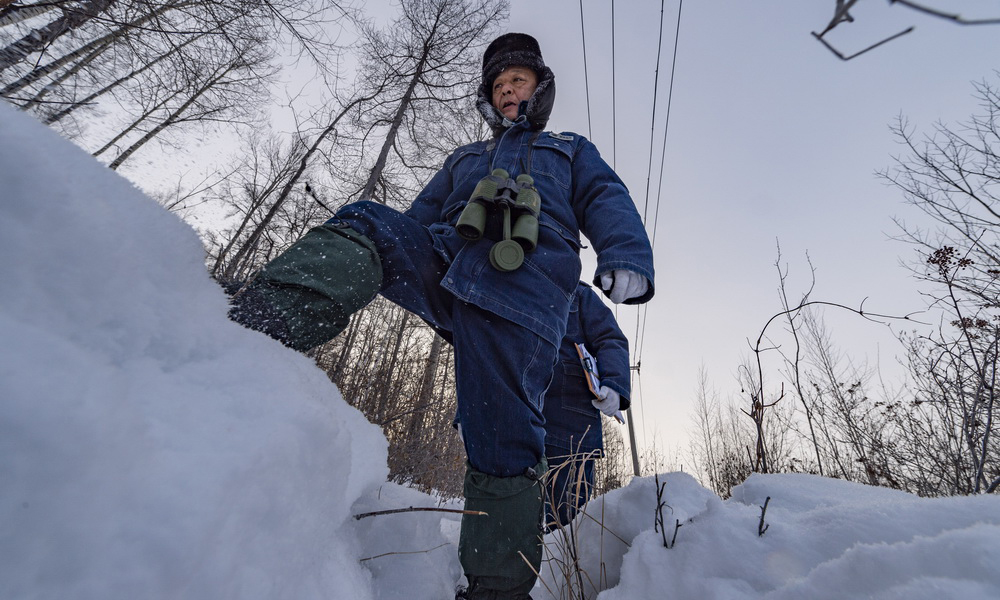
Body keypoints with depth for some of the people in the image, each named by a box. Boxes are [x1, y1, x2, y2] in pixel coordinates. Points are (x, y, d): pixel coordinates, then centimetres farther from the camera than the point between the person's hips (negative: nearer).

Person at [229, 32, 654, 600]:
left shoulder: (572, 151, 35)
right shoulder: (462, 160, 41)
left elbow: (608, 202, 16)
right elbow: (421, 215, 31)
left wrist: (627, 257, -7)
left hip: (523, 282, -3)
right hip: (442, 255, 4)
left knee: (503, 439, -16)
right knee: (367, 223, -25)